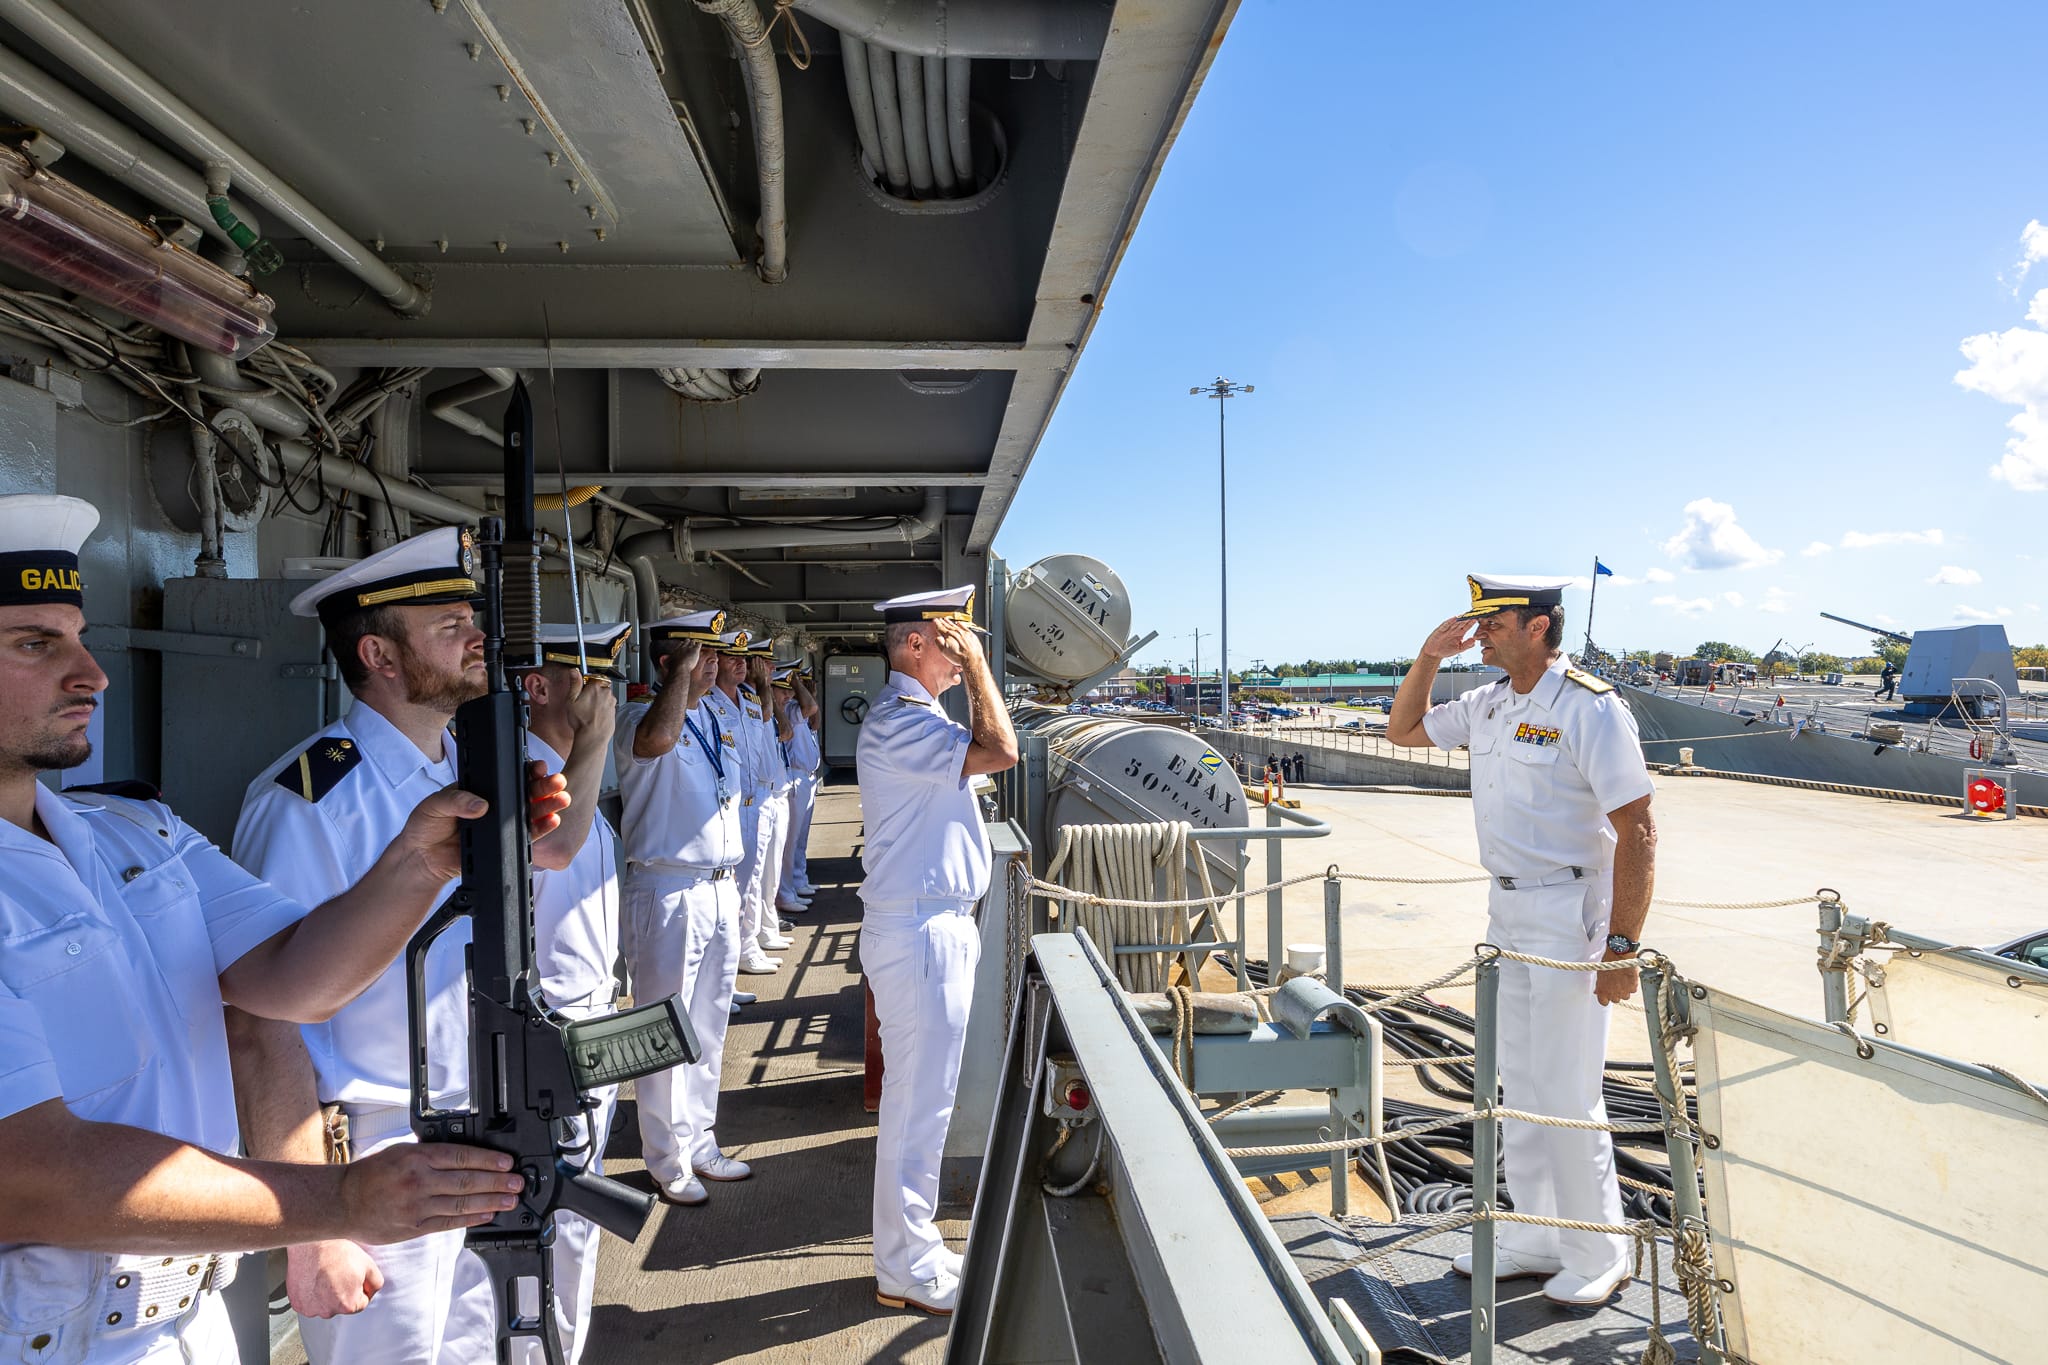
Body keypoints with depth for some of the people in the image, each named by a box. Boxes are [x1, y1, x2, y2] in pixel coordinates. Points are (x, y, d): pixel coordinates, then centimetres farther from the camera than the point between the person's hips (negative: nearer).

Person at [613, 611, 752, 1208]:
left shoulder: (720, 722, 13)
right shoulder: (637, 716, -11)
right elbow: (656, 740, -37)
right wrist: (685, 664, -26)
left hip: (721, 890, 8)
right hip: (668, 894, -7)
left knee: (709, 1029, 17)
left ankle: (700, 1145, 32)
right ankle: (667, 1163, 19)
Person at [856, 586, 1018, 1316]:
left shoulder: (914, 716, 15)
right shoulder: (899, 721, -20)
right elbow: (999, 751, -29)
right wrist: (976, 665, -22)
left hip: (937, 924, 11)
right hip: (919, 932, -11)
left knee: (919, 1098, 19)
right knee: (919, 1104, 1)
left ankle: (909, 1250, 33)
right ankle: (907, 1271, 16)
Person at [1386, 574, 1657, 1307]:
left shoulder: (1592, 709, -17)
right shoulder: (1488, 704, 6)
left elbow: (1637, 832, -19)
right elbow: (1403, 729, 19)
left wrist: (1622, 946, -21)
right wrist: (1427, 658, 3)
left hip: (1569, 914, -8)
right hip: (1507, 910, 8)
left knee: (1566, 1094, 0)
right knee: (1519, 1082, 16)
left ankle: (1599, 1256, 21)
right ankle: (1533, 1240, 31)